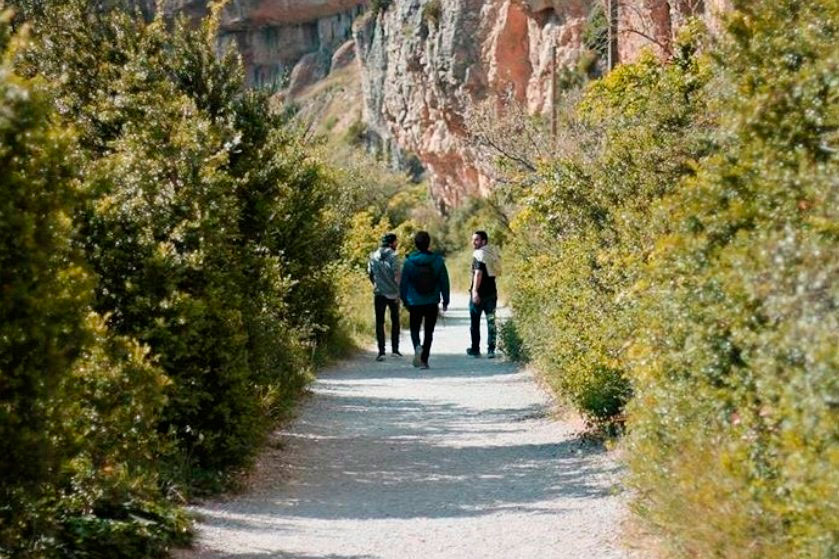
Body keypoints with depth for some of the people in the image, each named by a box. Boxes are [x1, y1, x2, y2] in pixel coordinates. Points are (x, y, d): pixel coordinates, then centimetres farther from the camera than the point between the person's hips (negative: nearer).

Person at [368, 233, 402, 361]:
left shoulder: (373, 256, 3)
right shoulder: (393, 255, -9)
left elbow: (370, 273, 5)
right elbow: (396, 274, -14)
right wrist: (398, 290, -8)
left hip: (379, 293, 2)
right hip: (393, 293, -2)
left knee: (379, 322, 4)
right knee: (395, 321, 15)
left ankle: (381, 351, -5)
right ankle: (395, 349, 16)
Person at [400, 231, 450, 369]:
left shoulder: (409, 262, -6)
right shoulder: (438, 260, -4)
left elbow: (403, 283, 0)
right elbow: (444, 281, 0)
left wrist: (405, 300, 12)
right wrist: (445, 300, 8)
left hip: (415, 302, 0)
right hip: (432, 303, 1)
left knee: (415, 329, 14)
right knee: (429, 331, 9)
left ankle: (417, 346, -16)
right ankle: (424, 360, 6)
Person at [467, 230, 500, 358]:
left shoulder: (479, 254, -14)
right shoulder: (493, 252, 11)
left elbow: (478, 273, -25)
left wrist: (475, 291, -31)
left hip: (479, 293, -7)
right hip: (492, 292, 7)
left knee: (475, 322, 6)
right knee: (491, 321, 7)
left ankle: (475, 349, 11)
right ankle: (491, 349, 3)